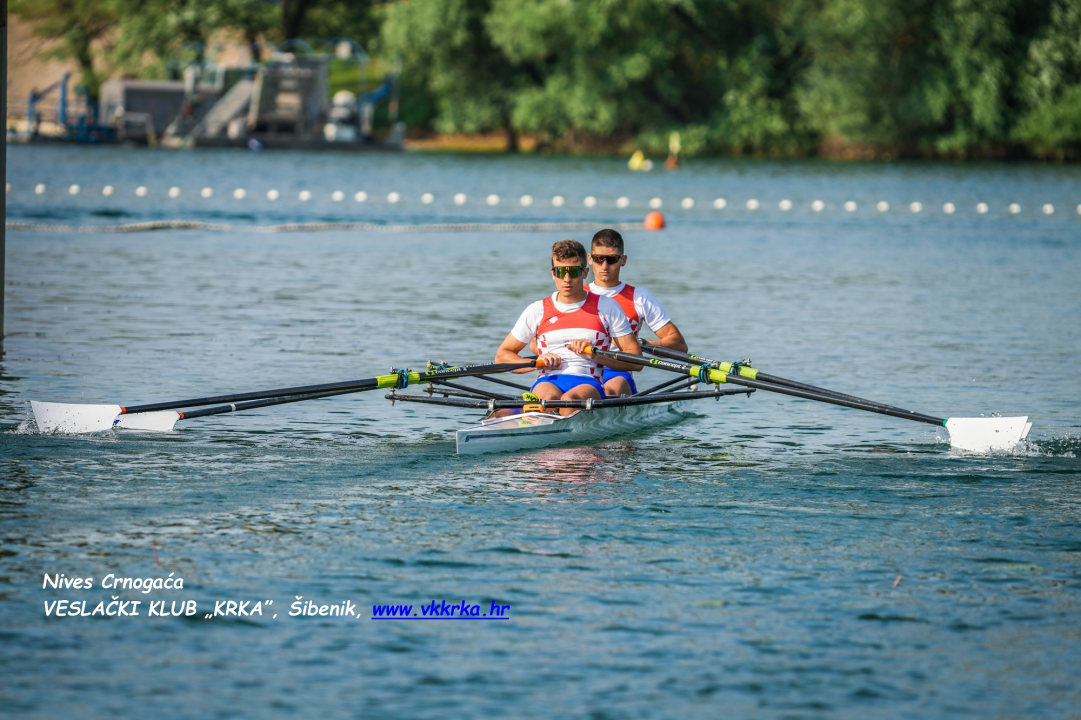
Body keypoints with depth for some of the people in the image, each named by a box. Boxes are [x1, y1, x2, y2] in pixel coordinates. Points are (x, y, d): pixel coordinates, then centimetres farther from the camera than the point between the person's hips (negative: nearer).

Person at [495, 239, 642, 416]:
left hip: (589, 383, -1)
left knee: (569, 400, -38)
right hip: (548, 381, 1)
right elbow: (502, 356, 19)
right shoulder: (537, 311, 16)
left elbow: (635, 359, 8)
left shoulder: (607, 307, 13)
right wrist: (536, 362, -1)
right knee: (549, 398, -37)